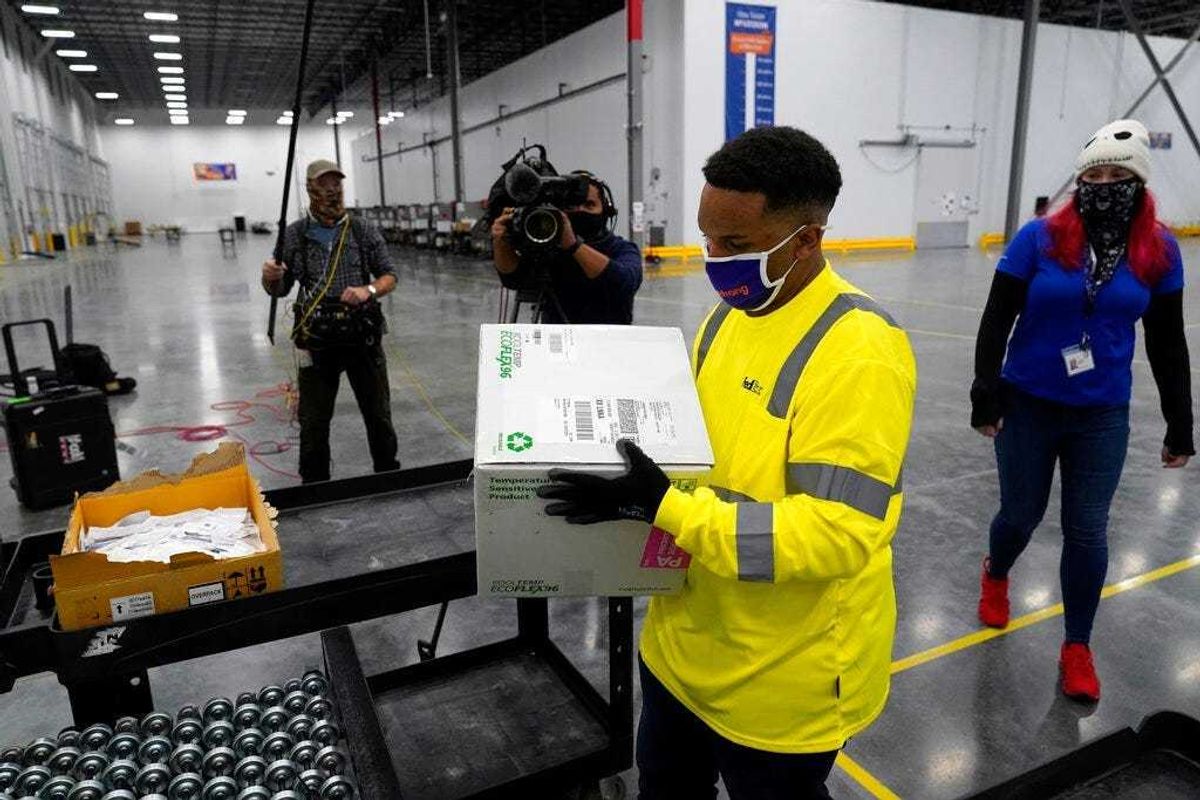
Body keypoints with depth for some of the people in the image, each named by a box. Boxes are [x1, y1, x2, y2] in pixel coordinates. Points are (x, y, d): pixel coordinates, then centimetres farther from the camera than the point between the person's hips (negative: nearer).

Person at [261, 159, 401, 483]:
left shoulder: (364, 232, 2)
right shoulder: (294, 235, 2)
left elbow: (389, 276, 4)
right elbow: (279, 289, 6)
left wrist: (368, 290, -17)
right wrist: (270, 277, -17)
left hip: (363, 336, 0)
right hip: (317, 341, 0)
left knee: (378, 413, 11)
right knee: (314, 421, 7)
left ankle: (389, 476, 30)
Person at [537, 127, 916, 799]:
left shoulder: (859, 351, -25)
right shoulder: (729, 316, 1)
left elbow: (835, 535, -30)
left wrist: (663, 506, -33)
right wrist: (639, 485, -4)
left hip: (786, 680, -7)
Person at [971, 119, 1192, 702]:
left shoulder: (1158, 251, -2)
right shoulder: (1040, 238, -9)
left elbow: (1167, 343, 5)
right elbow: (996, 320, -8)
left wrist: (1179, 423, 7)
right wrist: (985, 394, -15)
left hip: (1102, 416, 2)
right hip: (1028, 406, -1)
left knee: (1087, 532, 6)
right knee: (1021, 515, 12)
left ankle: (1077, 649, 25)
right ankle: (996, 576, 46)